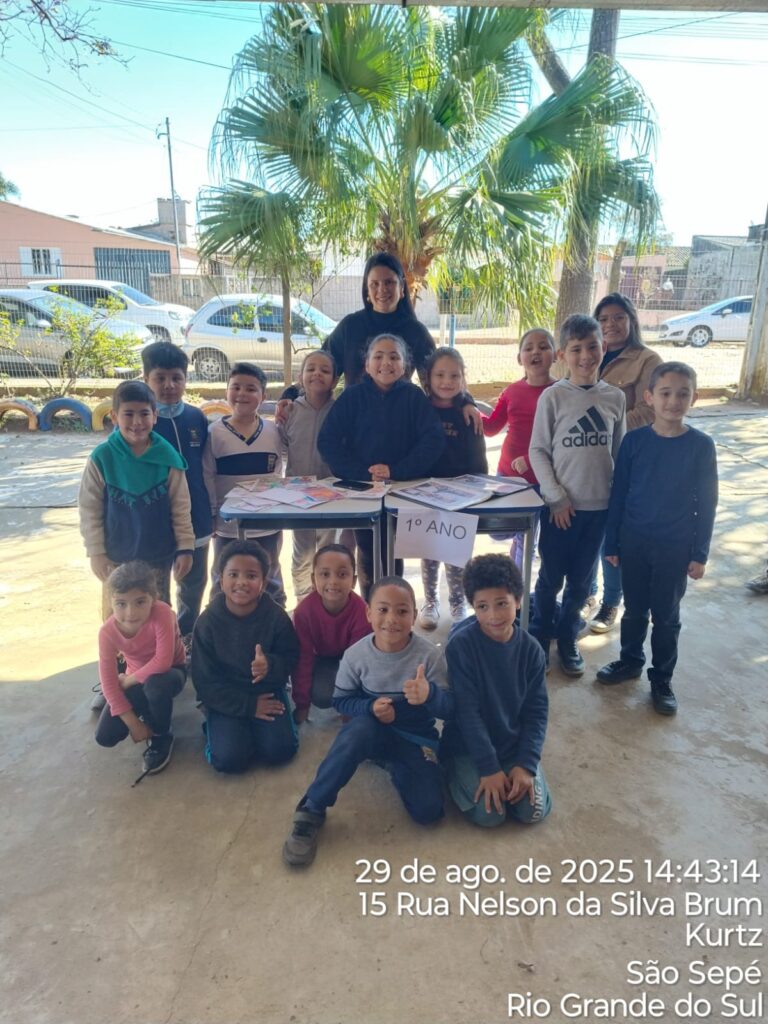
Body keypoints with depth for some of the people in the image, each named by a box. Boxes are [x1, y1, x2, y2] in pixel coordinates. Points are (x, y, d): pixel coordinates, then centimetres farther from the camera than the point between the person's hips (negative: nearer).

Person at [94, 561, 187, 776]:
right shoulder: (108, 631, -23)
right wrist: (133, 723, -20)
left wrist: (128, 680, -22)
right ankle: (149, 715, 18)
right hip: (134, 679, 4)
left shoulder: (162, 614, -34)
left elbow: (163, 662, -37)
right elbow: (108, 682, -19)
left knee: (155, 685, -40)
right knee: (105, 737, -10)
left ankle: (161, 737, -10)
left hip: (170, 672, -3)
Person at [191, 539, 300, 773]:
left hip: (268, 693, 1)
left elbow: (292, 657, -5)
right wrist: (249, 706, -16)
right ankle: (216, 726, 14)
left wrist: (271, 665, -30)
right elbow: (205, 681, -11)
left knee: (279, 751, -16)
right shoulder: (208, 622, -15)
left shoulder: (276, 616, -14)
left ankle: (254, 727, 15)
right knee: (229, 759, -19)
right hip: (225, 699, -1)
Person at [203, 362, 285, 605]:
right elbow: (207, 478, -4)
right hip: (228, 527, -2)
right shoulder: (215, 433, -8)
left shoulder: (273, 432, -2)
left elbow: (277, 474, 7)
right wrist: (209, 517, -4)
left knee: (270, 584, 18)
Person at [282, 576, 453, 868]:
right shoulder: (356, 654, -16)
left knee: (428, 811, -17)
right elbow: (341, 701, -4)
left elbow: (449, 708, -17)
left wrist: (430, 695, -42)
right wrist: (370, 707, -26)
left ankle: (397, 768, 16)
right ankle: (311, 811, -22)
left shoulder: (429, 655, -18)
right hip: (375, 731, 0)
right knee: (359, 730, -38)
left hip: (416, 738, 1)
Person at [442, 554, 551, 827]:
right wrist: (489, 767, -20)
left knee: (534, 811, -13)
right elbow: (467, 711, -19)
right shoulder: (461, 645, -20)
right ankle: (459, 773, 11)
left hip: (514, 745, 3)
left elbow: (536, 711, -3)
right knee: (488, 814, -18)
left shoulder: (530, 649, -8)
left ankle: (512, 772, 17)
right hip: (468, 746, -3)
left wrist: (526, 764, -13)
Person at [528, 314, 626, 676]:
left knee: (581, 580, 14)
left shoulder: (615, 397, 2)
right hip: (560, 504, -3)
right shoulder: (553, 396, -7)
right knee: (550, 578, 9)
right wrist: (557, 497, -10)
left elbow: (619, 453, 9)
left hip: (600, 505, 3)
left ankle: (567, 639, 33)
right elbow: (538, 450, -5)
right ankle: (539, 638, 29)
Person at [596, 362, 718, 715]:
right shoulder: (634, 440, -7)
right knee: (634, 609, 16)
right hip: (634, 541, 1)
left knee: (666, 616, 11)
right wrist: (612, 542, 1)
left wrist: (699, 553, -4)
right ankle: (630, 660, 37)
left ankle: (662, 679, 27)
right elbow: (618, 494, -1)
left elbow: (706, 503, -3)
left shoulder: (701, 445, -9)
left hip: (676, 548, -1)